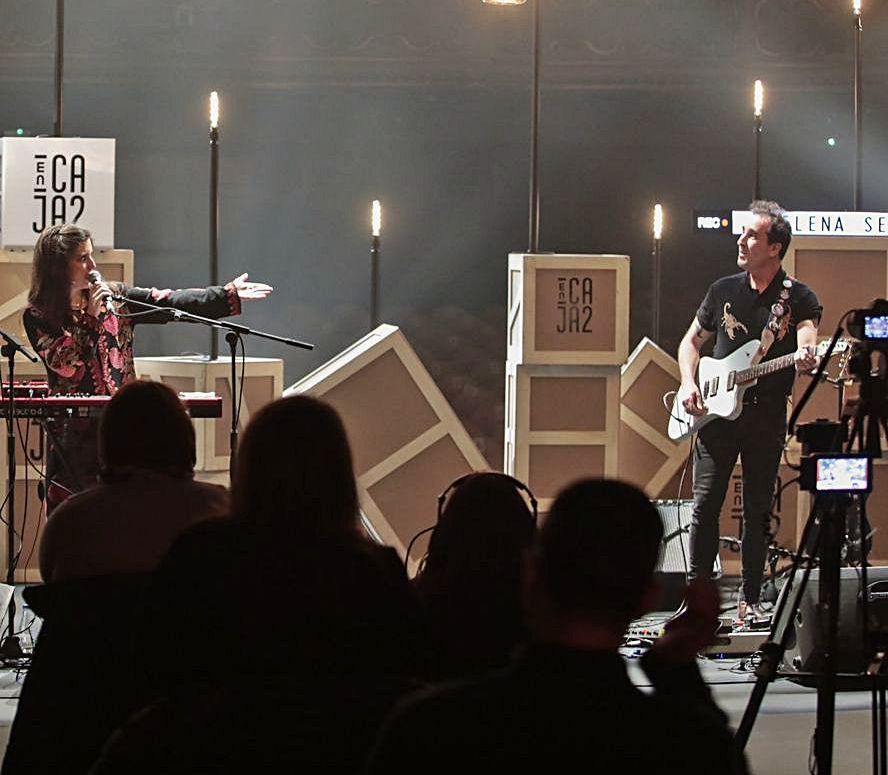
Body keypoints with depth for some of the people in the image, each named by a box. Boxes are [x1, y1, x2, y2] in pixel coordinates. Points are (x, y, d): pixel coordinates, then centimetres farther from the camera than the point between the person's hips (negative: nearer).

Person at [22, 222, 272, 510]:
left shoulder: (113, 297, 9)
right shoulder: (38, 315, -1)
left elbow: (170, 304, 6)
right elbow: (64, 363, -14)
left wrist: (229, 295, 2)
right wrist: (90, 316, -14)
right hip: (75, 430, -3)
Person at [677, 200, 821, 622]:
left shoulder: (798, 298, 1)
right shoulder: (723, 290, 10)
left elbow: (807, 341, -14)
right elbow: (691, 341, 19)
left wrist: (805, 358, -39)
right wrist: (688, 383, 1)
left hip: (766, 417, -2)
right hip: (715, 413, 2)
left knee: (757, 511, 3)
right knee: (705, 504, -4)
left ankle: (750, 600, 10)